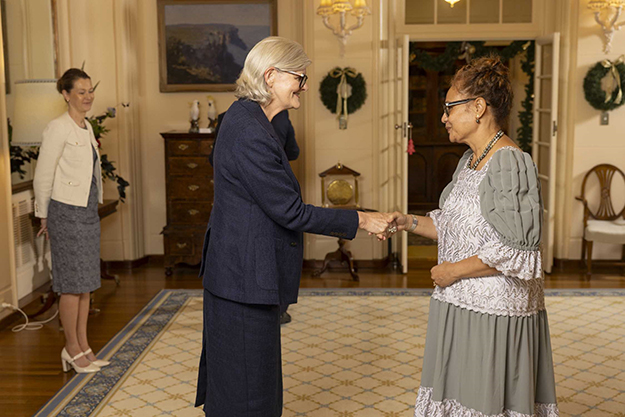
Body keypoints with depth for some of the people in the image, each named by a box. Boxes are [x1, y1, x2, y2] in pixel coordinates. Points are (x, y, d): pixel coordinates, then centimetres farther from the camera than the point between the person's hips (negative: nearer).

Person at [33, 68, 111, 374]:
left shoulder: (86, 127, 12)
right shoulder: (59, 128, -12)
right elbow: (43, 175, -9)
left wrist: (93, 205, 18)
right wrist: (44, 216, -3)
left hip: (88, 211, 8)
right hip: (66, 212, -8)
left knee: (86, 282, 11)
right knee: (72, 282, -1)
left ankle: (83, 346, 20)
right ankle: (72, 349, 11)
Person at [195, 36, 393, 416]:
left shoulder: (246, 118, 9)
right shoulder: (251, 135, -24)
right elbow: (289, 212, -21)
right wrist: (360, 220, -14)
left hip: (237, 268, 11)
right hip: (247, 277, -11)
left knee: (231, 378, 22)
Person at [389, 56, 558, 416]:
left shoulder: (510, 163, -18)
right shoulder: (471, 160, 11)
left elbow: (515, 252, -23)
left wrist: (453, 271, -16)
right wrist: (407, 222, 6)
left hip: (494, 315, -9)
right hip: (462, 306, 9)